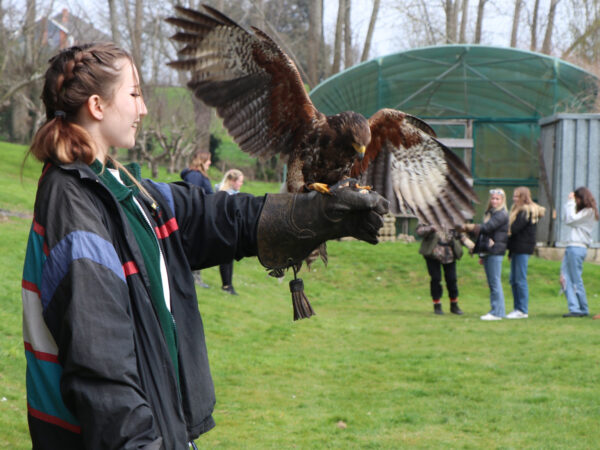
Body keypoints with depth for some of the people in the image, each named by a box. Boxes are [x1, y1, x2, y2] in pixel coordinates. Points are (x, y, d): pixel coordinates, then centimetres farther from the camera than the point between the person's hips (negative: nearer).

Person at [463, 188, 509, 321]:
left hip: (495, 251, -9)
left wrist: (468, 227, -11)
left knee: (495, 282, -9)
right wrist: (481, 255, 20)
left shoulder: (501, 215, -9)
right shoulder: (489, 213, 20)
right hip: (487, 252, 9)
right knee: (491, 283, 10)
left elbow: (487, 228, -20)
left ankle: (497, 312, -7)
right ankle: (496, 310, 15)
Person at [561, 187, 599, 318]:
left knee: (576, 280, -6)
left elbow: (570, 220, -12)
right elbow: (565, 219, 23)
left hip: (578, 247, -10)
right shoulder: (581, 210, 22)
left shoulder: (589, 211, -7)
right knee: (566, 278, 0)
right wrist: (568, 203, 16)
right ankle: (574, 308, -3)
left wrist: (571, 203, -7)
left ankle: (583, 310, 2)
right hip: (571, 247, 10)